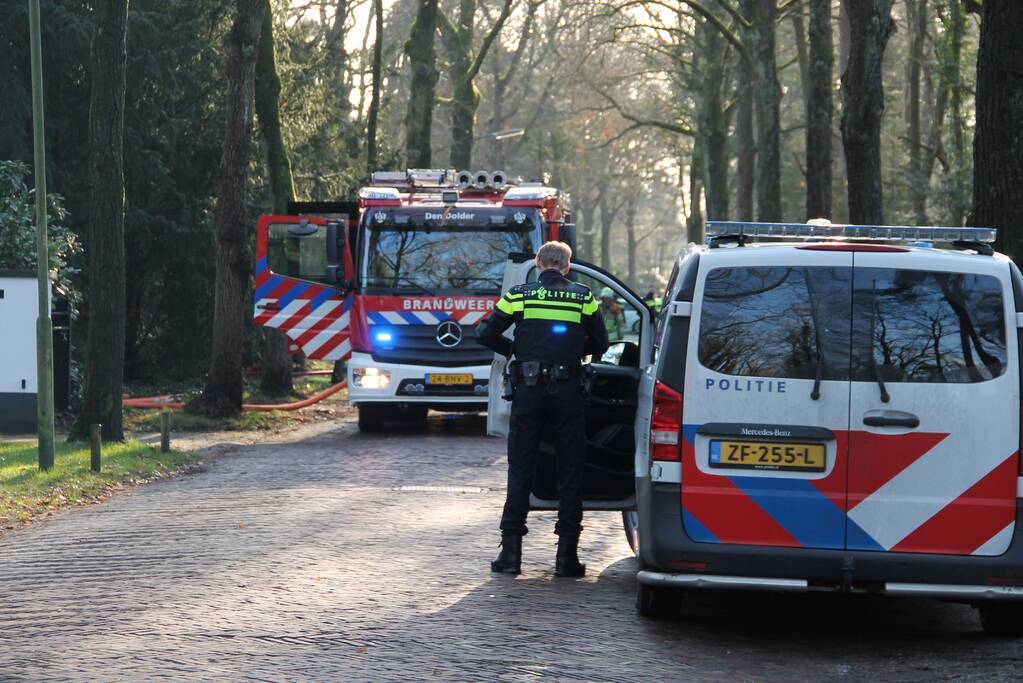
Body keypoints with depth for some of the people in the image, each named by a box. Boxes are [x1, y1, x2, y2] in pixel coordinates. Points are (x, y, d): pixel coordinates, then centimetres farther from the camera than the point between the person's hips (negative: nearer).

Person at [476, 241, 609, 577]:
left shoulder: (520, 294, 3)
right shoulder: (583, 297, 5)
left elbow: (485, 333, 1)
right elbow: (600, 344, 10)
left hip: (529, 389, 0)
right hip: (568, 391, 0)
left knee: (520, 468, 6)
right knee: (570, 470, 6)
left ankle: (511, 551, 3)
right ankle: (567, 554, 3)